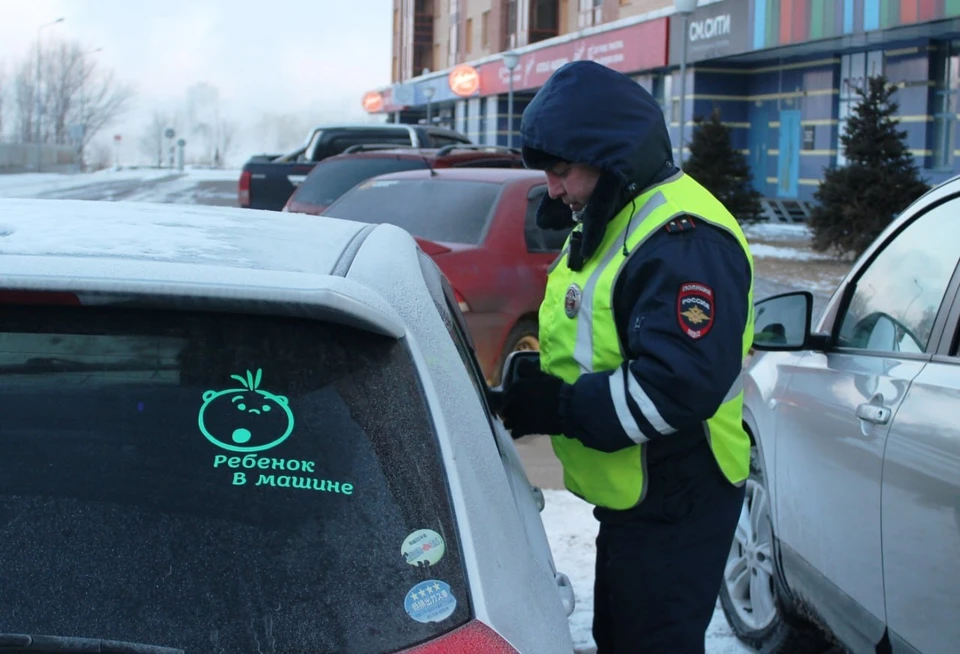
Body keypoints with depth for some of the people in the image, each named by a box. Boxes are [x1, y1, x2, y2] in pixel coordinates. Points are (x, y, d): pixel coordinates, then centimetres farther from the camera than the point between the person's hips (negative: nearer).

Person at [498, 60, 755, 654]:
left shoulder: (684, 238, -24)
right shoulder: (606, 223, 11)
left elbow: (680, 385, -33)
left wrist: (558, 407, -26)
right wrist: (539, 374, 1)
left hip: (675, 508, -10)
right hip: (627, 494, 10)